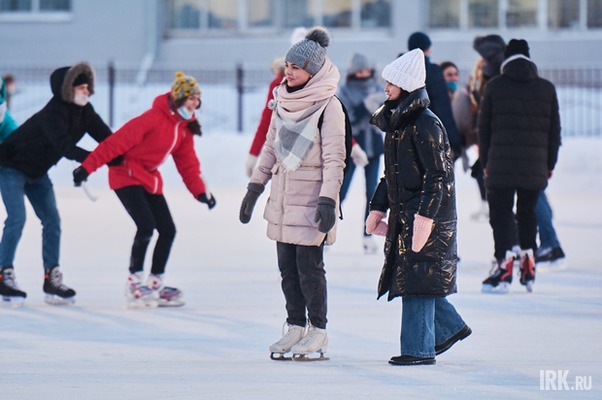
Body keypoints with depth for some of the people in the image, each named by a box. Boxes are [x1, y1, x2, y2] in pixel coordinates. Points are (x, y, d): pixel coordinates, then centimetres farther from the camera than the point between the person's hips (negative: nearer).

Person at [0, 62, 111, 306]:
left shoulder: (84, 112, -8)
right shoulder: (52, 114, -32)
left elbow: (105, 137, -13)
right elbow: (66, 147, -42)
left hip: (37, 172, 8)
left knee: (52, 221, 1)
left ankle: (52, 279, 4)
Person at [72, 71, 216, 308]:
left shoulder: (185, 128, 4)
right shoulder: (154, 118, -23)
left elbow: (188, 164, 8)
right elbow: (118, 141, -25)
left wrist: (200, 191, -6)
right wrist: (88, 166, -28)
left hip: (150, 180, 9)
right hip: (126, 176, -9)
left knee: (168, 230, 3)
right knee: (146, 226, -20)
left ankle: (155, 284, 17)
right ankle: (135, 282, -8)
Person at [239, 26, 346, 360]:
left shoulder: (328, 106, -12)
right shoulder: (282, 100, 9)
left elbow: (334, 158, -14)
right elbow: (270, 147, 17)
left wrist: (328, 200, -20)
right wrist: (254, 188, 15)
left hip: (311, 198, -7)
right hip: (282, 195, 7)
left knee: (309, 265, -4)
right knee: (287, 266, 8)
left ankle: (318, 330, 6)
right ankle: (295, 328, 16)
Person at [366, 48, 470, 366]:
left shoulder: (425, 124, -15)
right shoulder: (396, 121, 13)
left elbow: (438, 174, -18)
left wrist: (425, 215, -23)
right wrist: (378, 208, 17)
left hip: (426, 214, -9)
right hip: (404, 213, 9)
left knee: (416, 278, -7)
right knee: (405, 276, 13)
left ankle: (418, 349, -2)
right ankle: (451, 327, 26)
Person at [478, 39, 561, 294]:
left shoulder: (494, 87, 2)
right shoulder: (547, 89, 7)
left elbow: (483, 127, 5)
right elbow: (554, 130, 10)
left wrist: (485, 162, 12)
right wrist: (550, 163, 17)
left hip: (500, 164, -2)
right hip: (535, 166, 2)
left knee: (501, 214, 0)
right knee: (527, 213, 17)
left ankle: (504, 263, -13)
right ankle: (528, 264, 17)